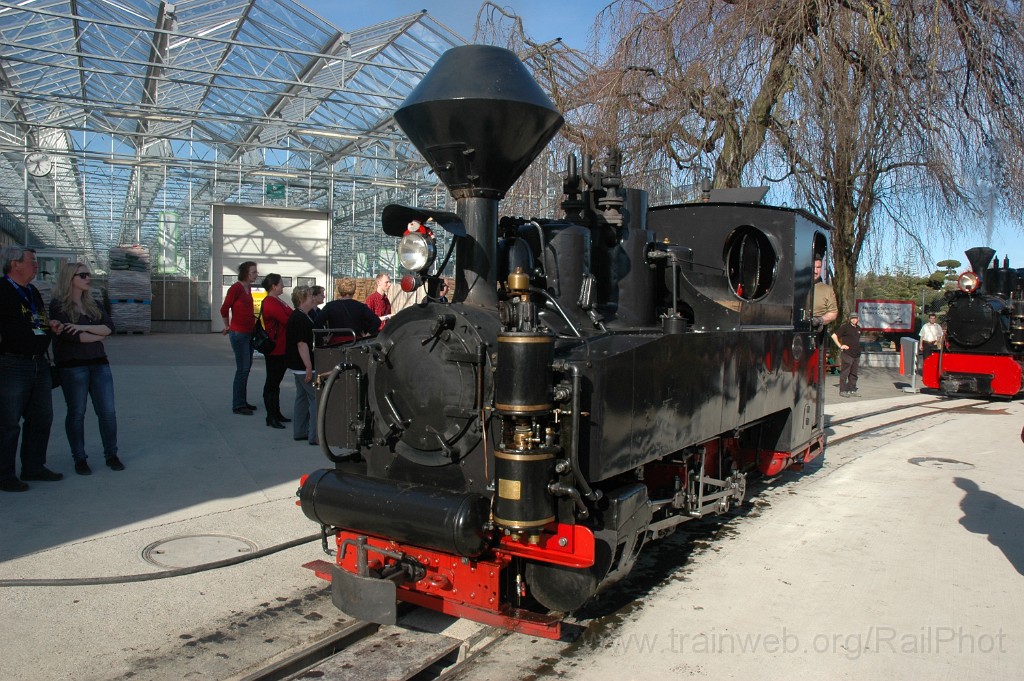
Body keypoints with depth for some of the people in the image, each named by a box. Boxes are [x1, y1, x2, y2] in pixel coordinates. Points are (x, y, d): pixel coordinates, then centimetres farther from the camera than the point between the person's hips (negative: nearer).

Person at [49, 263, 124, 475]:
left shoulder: (92, 305, 14)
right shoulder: (58, 305, -3)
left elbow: (110, 327, 0)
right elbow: (69, 334, -15)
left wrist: (84, 327, -15)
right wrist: (98, 335, -4)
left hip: (99, 362, 5)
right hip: (72, 365, -5)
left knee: (108, 411, 1)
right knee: (76, 413, 3)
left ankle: (111, 455, 13)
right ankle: (79, 459, 14)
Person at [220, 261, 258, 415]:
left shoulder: (248, 288, 11)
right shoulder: (235, 288, -14)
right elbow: (224, 309, -9)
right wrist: (228, 327, 1)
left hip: (249, 332, 9)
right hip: (238, 333, -9)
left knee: (246, 367, 13)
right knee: (242, 369, -7)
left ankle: (243, 401, 22)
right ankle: (238, 405, -1)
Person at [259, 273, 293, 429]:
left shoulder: (277, 301, 15)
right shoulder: (270, 303, -18)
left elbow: (290, 316, 13)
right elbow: (287, 321, -23)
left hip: (282, 349, 10)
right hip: (275, 350, -10)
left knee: (276, 381, 17)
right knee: (272, 383, -2)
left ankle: (276, 413, 26)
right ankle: (271, 417, 4)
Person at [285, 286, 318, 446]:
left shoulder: (299, 316, 14)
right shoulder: (300, 319, -19)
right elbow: (302, 344, -24)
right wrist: (309, 368, -24)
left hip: (300, 367, 11)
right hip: (304, 366, -11)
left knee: (302, 397, 16)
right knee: (316, 398, -8)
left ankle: (300, 432, 23)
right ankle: (315, 435, -6)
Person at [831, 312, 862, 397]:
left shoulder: (858, 328, 15)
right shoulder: (845, 327, -7)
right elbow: (834, 336, -11)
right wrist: (840, 346, -12)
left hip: (856, 355, 7)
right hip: (847, 355, -7)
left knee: (853, 374, 11)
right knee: (844, 373, -6)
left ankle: (852, 390, 17)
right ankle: (843, 391, -3)